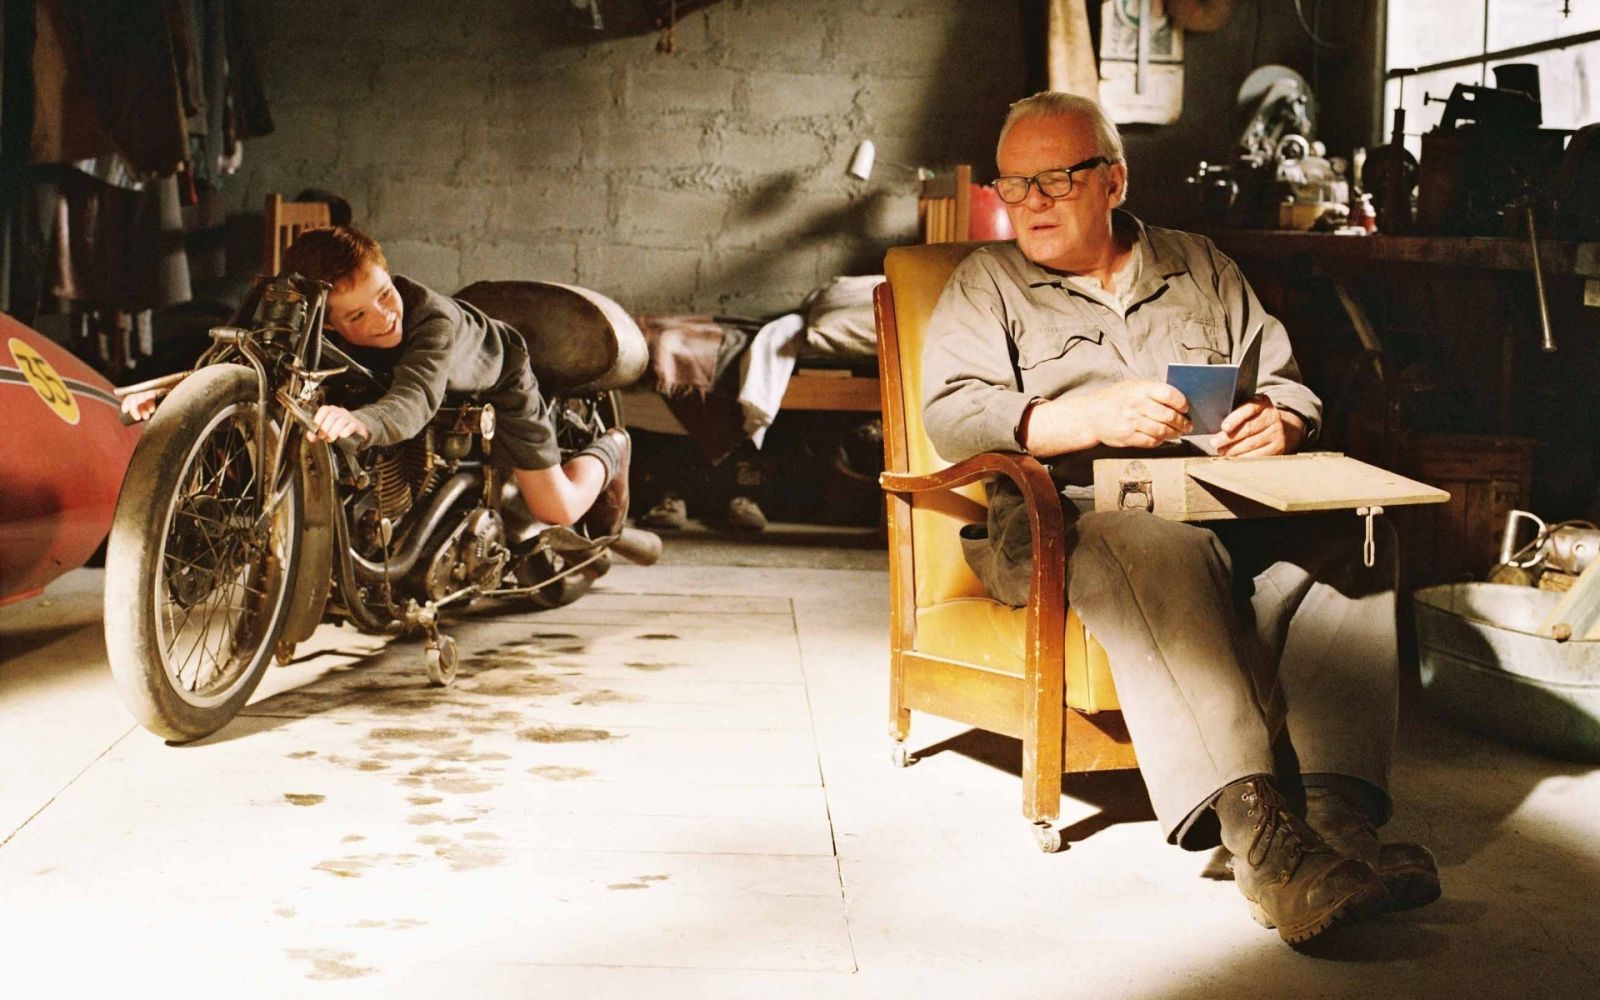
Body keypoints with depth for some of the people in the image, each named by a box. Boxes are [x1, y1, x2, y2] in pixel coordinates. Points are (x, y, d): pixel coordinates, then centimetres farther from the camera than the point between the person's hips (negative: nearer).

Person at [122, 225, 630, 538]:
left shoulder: (434, 319, -50)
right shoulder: (311, 330, -35)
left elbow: (414, 398, -68)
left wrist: (361, 423, -90)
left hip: (493, 379, -5)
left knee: (557, 509, -1)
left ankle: (607, 450, 36)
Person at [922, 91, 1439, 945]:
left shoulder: (1200, 268, 27)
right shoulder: (986, 285, 16)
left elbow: (1286, 385, 22)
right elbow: (953, 415, -1)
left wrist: (1277, 421, -5)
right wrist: (1093, 417, -17)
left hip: (1236, 511, 4)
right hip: (1065, 515, -4)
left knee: (1351, 538, -28)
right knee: (1157, 553, -39)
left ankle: (1336, 812, -39)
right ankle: (1254, 827, -51)